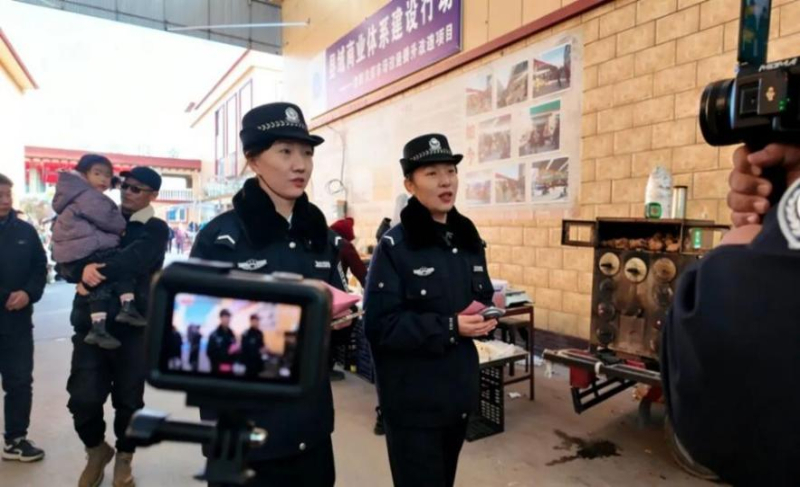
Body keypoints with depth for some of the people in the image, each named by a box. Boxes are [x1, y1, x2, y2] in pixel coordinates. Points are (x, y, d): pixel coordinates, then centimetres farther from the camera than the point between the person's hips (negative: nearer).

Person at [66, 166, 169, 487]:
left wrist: (99, 271, -28)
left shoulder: (155, 229, -1)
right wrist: (82, 271, -8)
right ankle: (96, 450, 29)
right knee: (82, 398, 0)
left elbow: (137, 257, -20)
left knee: (129, 398, 8)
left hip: (133, 327, -3)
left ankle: (124, 458, 32)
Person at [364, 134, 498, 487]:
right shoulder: (394, 246, -14)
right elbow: (379, 325, -19)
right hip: (413, 400, -6)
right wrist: (449, 327, -24)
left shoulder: (469, 240, 6)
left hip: (459, 391, 7)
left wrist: (485, 318, -7)